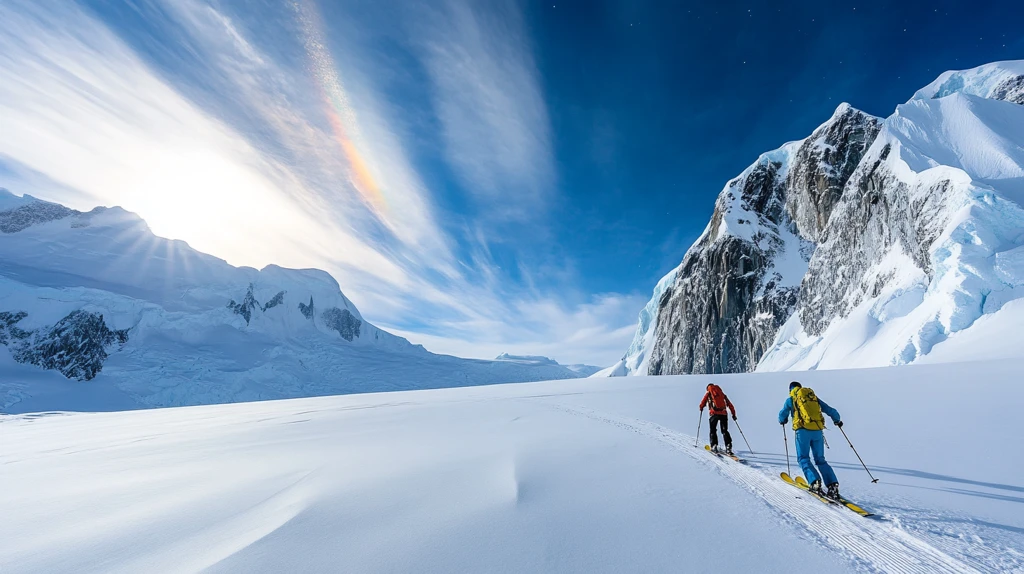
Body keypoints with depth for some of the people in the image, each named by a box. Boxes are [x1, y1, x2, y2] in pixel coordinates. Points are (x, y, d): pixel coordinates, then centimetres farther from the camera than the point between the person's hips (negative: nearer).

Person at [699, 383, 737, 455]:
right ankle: (728, 446, -2)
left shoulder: (708, 393, 12)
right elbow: (730, 405, 17)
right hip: (724, 414, 3)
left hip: (714, 413, -3)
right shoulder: (722, 394, 21)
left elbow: (703, 402, 6)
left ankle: (714, 445, -3)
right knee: (725, 431, 12)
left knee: (713, 430, 9)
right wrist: (733, 414, 21)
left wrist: (701, 408, 26)